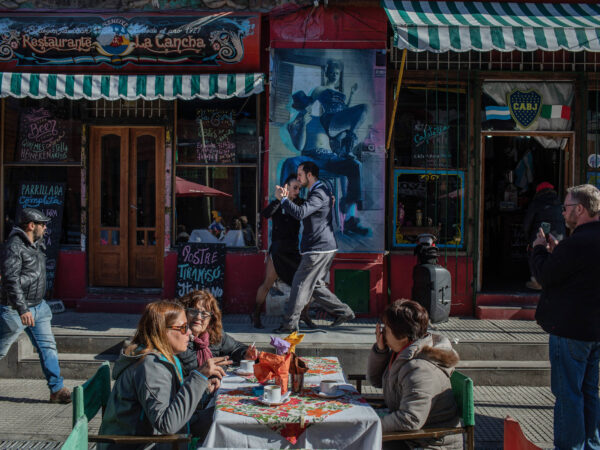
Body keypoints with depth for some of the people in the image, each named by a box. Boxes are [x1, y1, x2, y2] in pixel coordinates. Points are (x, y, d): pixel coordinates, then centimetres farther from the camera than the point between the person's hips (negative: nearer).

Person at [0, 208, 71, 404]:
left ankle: (57, 389, 7)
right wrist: (22, 309, -28)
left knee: (48, 347, 4)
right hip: (16, 310, -8)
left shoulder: (37, 244, 11)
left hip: (38, 307, 8)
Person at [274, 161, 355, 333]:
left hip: (318, 249, -10)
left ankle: (290, 323, 4)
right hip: (324, 247, 10)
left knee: (300, 284, -4)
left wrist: (283, 198, -18)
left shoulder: (319, 193, -15)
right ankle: (343, 311, 20)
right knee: (315, 286, 15)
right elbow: (305, 213, 23)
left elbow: (300, 213, -29)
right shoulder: (320, 191, 19)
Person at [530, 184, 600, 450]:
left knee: (568, 393, 1)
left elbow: (544, 275, -15)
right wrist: (555, 251, 10)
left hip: (570, 329, -9)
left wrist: (539, 249, 0)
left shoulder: (578, 242, -21)